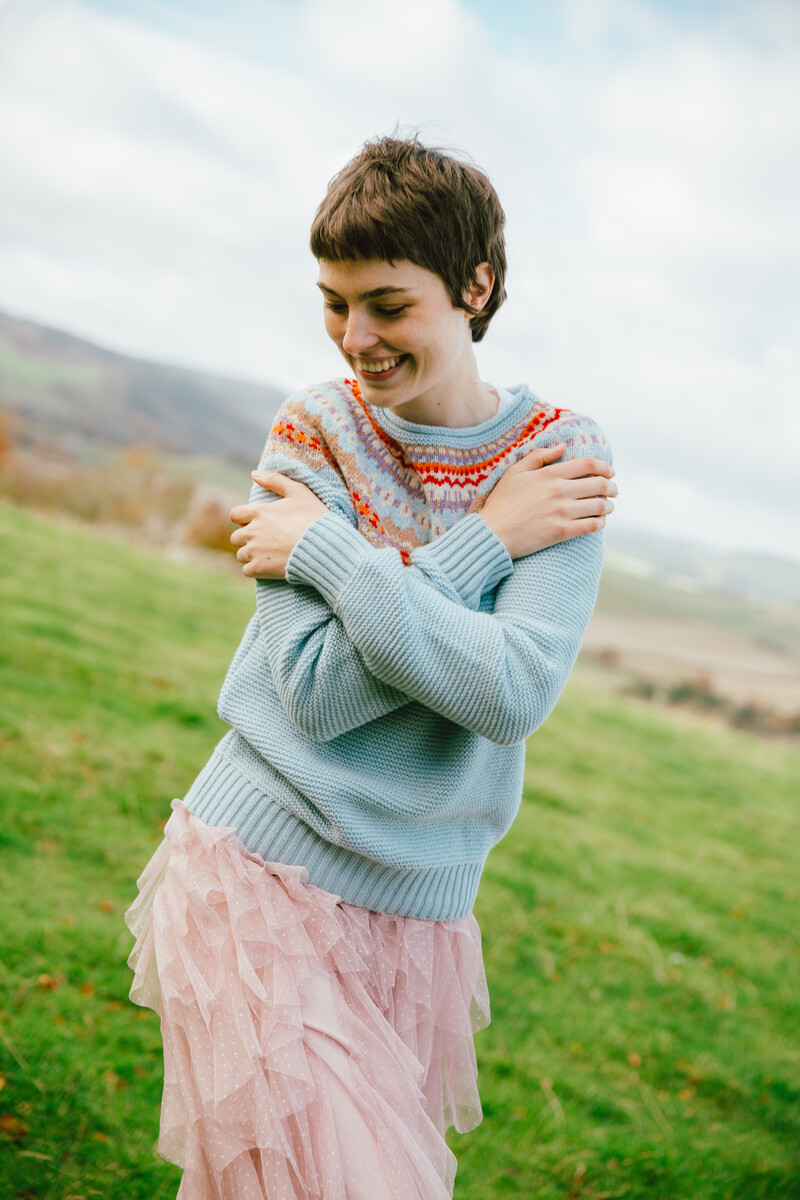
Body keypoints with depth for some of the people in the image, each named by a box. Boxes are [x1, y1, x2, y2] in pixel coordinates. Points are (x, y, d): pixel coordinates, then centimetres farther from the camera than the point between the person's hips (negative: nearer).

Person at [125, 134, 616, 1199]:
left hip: (415, 915, 1)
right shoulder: (312, 432, -4)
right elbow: (315, 690, -15)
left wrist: (324, 547, -17)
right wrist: (487, 539, -17)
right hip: (253, 873, -1)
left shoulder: (560, 457, -5)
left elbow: (515, 694, -20)